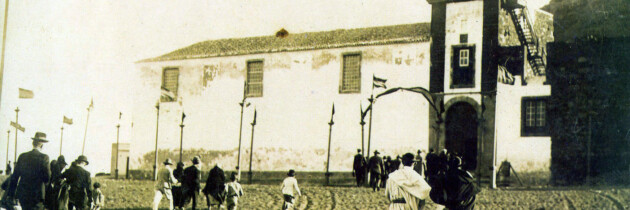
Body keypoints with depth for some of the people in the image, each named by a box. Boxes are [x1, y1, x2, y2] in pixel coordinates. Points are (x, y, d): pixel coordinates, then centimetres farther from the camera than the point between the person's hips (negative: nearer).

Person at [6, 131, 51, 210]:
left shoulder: (22, 156, 4)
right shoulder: (44, 157, -10)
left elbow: (14, 176, 7)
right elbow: (47, 178, -10)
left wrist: (11, 194, 14)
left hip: (22, 195, 5)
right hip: (36, 195, -5)